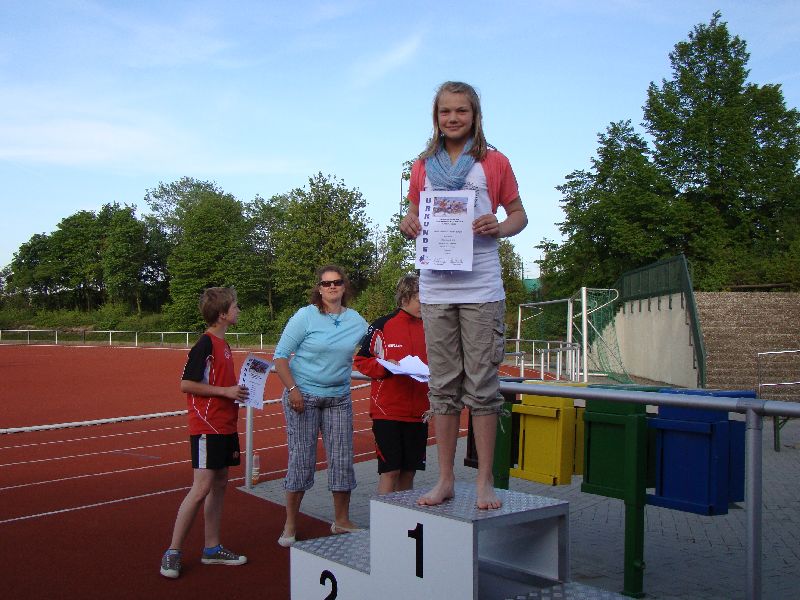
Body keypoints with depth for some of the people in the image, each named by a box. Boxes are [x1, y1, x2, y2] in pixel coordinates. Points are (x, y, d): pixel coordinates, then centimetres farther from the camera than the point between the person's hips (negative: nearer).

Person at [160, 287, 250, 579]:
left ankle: (212, 548, 20)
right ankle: (172, 552, 2)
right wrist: (226, 391, -16)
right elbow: (186, 384, -16)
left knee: (219, 484, 12)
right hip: (206, 427, -9)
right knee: (201, 489, -8)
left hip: (225, 426, 9)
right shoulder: (205, 344, -14)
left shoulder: (223, 343, 13)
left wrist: (237, 389, 8)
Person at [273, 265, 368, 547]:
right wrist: (292, 389, -16)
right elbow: (280, 355, -7)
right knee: (301, 459, -1)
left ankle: (341, 521, 22)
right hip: (303, 396, -4)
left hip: (339, 398, 4)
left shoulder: (356, 321, 4)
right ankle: (290, 526, 13)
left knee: (342, 459, 6)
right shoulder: (305, 316, -8)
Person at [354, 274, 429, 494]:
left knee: (409, 471, 11)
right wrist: (387, 367, -17)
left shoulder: (428, 329, 10)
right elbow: (361, 361, -1)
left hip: (418, 410, 5)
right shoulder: (382, 327, -4)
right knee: (390, 470, -4)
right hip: (387, 410, -5)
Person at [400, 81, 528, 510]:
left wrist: (499, 228, -12)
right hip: (436, 289, 3)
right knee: (443, 385, 7)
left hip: (481, 288, -3)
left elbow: (519, 214, 9)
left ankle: (485, 481, 9)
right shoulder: (424, 166, 13)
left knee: (482, 385, -1)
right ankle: (445, 479, 16)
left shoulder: (494, 163, 5)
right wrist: (408, 226, -4)